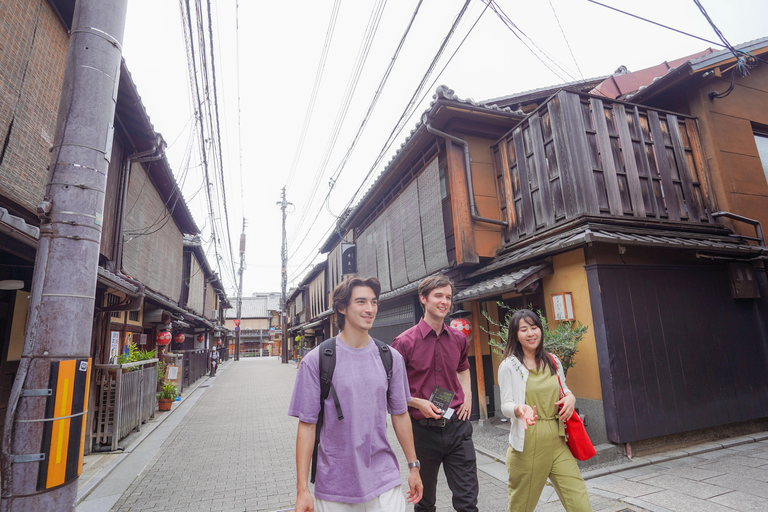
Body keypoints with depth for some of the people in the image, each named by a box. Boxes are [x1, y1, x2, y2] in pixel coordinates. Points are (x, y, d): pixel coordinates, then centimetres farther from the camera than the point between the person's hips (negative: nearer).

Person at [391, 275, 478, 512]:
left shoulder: (458, 339, 2)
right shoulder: (405, 342, -13)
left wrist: (467, 396, 8)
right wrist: (418, 403, -18)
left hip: (457, 426, 3)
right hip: (423, 428, -3)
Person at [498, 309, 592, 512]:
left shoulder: (553, 362, 8)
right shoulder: (509, 366, -5)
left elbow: (564, 390, 19)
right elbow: (505, 405, -7)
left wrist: (571, 397, -4)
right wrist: (519, 409, -29)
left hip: (557, 441, 4)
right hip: (527, 444, -3)